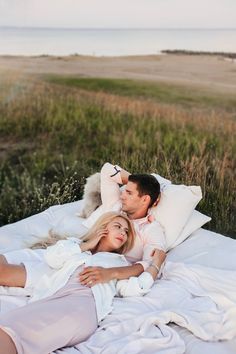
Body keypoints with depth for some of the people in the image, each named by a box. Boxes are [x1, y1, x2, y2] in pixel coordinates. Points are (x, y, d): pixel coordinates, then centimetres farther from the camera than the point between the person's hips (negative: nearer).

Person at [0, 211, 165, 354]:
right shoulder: (76, 246, 35)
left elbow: (137, 288, 12)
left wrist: (157, 261, 20)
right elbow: (52, 256, 15)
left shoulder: (120, 262, 30)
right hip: (49, 297, 3)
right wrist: (86, 245, 21)